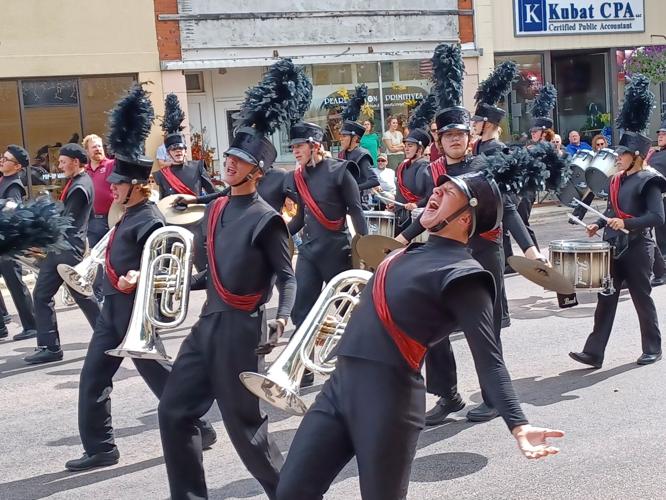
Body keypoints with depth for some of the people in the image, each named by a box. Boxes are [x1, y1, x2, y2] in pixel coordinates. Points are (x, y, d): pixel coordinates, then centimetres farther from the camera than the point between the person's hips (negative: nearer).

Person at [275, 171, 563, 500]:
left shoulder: (462, 273, -9)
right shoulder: (409, 253, 15)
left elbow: (489, 359, -17)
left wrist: (517, 425, -27)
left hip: (388, 398, -8)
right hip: (340, 385, 8)